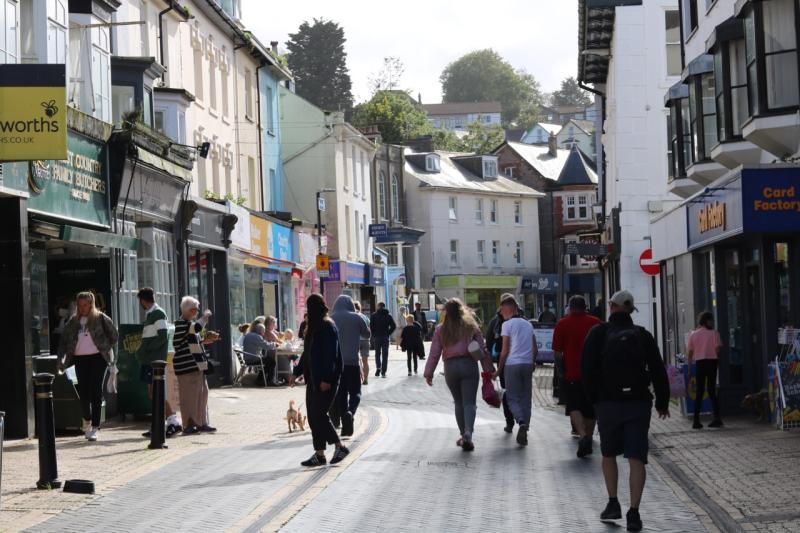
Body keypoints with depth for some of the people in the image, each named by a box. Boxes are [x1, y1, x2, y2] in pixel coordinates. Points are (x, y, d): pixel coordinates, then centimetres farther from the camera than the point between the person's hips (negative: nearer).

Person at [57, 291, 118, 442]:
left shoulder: (100, 318, -1)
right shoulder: (73, 321, 8)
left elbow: (114, 335, 6)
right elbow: (63, 339, 8)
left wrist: (106, 349, 3)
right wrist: (61, 359, -2)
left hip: (97, 358, -3)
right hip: (80, 359, 4)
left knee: (96, 391, -8)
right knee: (83, 391, 6)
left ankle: (95, 427, -8)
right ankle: (86, 420, 31)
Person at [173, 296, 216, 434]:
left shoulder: (189, 323, 20)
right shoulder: (181, 323, -10)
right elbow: (197, 327, -27)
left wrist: (204, 341, 13)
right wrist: (205, 317, -10)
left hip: (196, 365, 10)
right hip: (187, 365, -10)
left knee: (201, 393, 10)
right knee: (189, 394, -6)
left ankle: (201, 423, 15)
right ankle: (189, 425, -2)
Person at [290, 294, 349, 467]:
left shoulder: (328, 327, -13)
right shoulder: (313, 327, 15)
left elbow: (331, 354, -19)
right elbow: (307, 353, 22)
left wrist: (326, 379, -23)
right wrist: (296, 373, 21)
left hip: (325, 380, -9)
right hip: (313, 378, 9)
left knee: (319, 414, -9)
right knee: (313, 415, 7)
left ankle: (340, 447, 2)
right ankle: (319, 454, 10)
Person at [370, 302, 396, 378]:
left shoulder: (374, 315, -2)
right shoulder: (388, 316, 4)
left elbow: (371, 326, -11)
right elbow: (394, 326, -3)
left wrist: (373, 334, 0)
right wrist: (388, 333, 5)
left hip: (376, 337, -1)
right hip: (385, 337, 1)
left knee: (377, 353, 14)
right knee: (385, 355, 5)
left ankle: (378, 367, -5)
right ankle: (383, 372, 1)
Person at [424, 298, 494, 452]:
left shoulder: (441, 330, 3)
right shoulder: (471, 327, 3)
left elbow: (434, 353, 1)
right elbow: (482, 349, 1)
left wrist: (429, 373, 6)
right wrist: (488, 369, 5)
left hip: (450, 368, 1)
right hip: (469, 365, -1)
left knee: (459, 403, 15)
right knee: (469, 403, -3)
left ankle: (464, 435, 19)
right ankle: (468, 433, -22)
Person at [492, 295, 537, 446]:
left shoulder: (507, 324, -5)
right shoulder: (528, 324, 13)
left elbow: (505, 350, -7)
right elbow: (535, 349, 13)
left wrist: (499, 370, 0)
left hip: (512, 364, -5)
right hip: (528, 364, 5)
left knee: (513, 398, 0)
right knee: (526, 398, 9)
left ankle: (522, 422, -25)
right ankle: (524, 432, 6)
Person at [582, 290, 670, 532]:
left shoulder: (598, 333, -1)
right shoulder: (643, 335, 5)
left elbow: (588, 369, -5)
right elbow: (658, 371, 6)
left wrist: (593, 398, 5)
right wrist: (662, 402, 15)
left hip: (608, 403, -1)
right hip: (638, 403, 1)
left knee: (608, 454, 18)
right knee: (636, 458, -2)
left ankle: (613, 504, 16)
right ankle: (634, 512, -9)